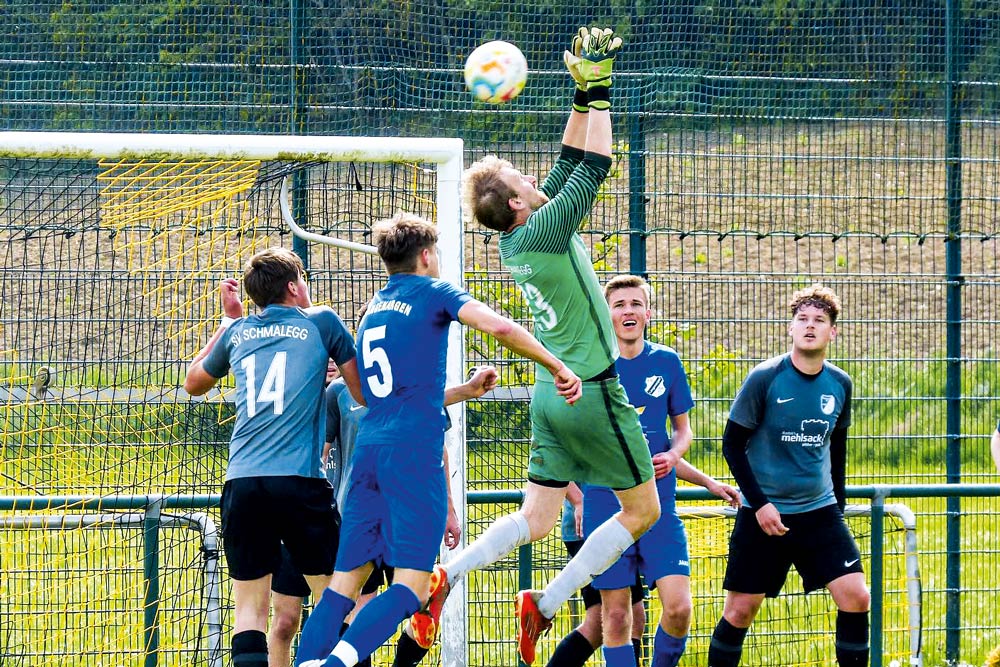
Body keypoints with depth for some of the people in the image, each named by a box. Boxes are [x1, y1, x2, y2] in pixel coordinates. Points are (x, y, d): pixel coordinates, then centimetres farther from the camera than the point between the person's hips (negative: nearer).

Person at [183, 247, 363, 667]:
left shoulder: (238, 332, 17)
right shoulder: (320, 322, 7)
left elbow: (193, 383, 36)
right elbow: (364, 393, 12)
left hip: (241, 485, 3)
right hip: (299, 480, -3)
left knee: (250, 607, 3)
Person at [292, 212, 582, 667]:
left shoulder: (373, 310, 25)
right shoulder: (433, 292, 4)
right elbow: (498, 327, -13)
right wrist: (557, 366, -3)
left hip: (367, 450, 7)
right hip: (414, 453, -7)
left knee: (345, 582, 4)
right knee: (411, 586, -12)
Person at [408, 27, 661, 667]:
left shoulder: (516, 242, 5)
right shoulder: (544, 232, -17)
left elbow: (569, 164, 14)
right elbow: (594, 165, -15)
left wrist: (583, 97, 10)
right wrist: (597, 92, -8)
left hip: (552, 392, 8)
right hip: (591, 392, -8)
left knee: (537, 519, 8)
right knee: (642, 510, 6)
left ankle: (444, 575, -12)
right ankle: (547, 604, 1)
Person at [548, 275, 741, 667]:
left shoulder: (666, 362, 5)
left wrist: (672, 456, -5)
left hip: (658, 506, 1)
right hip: (604, 507, -1)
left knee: (678, 607, -11)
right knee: (616, 615, -1)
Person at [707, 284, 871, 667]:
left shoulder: (840, 385, 3)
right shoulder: (765, 378, -10)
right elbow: (732, 444, -7)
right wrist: (759, 504, -13)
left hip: (820, 512, 3)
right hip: (763, 513, -3)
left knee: (856, 598, -10)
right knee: (740, 610, 0)